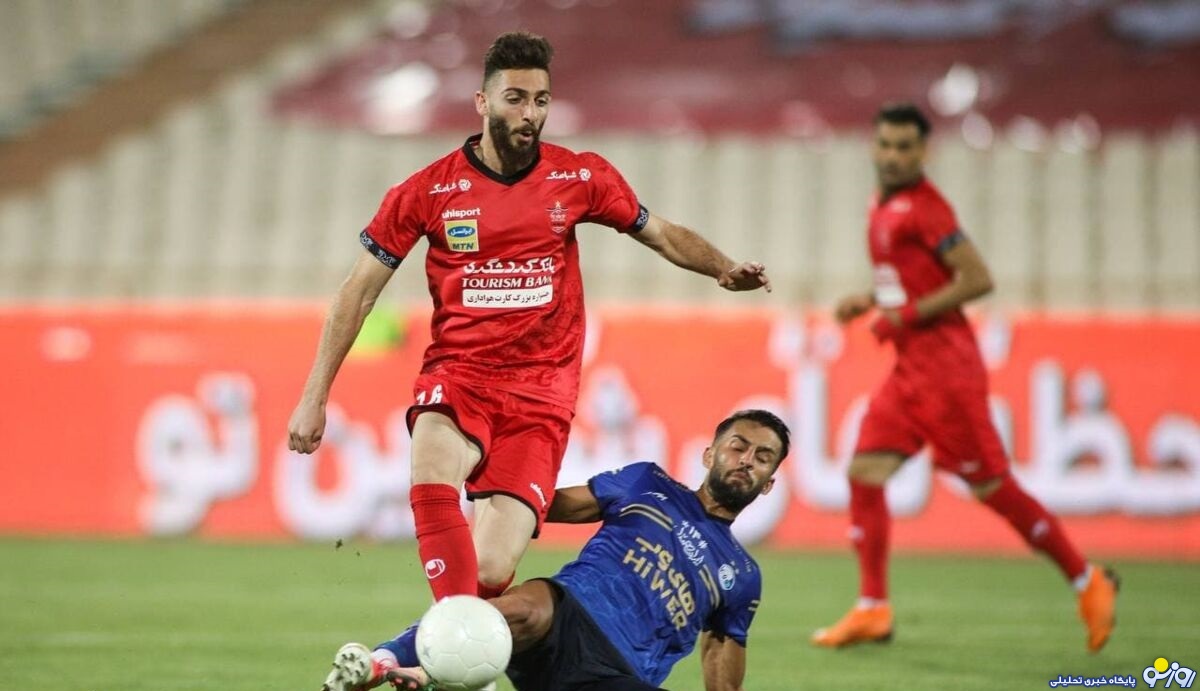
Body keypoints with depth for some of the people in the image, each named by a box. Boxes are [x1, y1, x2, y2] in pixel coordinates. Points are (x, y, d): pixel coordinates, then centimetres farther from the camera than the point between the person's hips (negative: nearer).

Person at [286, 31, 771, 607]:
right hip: (456, 376, -1)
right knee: (431, 476, -36)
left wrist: (725, 269, -3)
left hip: (541, 391, 1)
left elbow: (662, 235, 18)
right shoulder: (429, 190, 0)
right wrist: (314, 398, 1)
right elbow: (359, 291, 5)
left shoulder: (580, 179, 4)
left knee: (490, 571, -15)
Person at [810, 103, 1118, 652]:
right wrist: (868, 302, 10)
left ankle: (1087, 582, 7)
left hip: (944, 364, -9)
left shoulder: (923, 206, -13)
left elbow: (977, 279, -18)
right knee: (865, 471, 0)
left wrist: (906, 315, -17)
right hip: (909, 368, 9)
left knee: (988, 484, -5)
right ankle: (872, 610, 2)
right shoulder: (884, 206, 14)